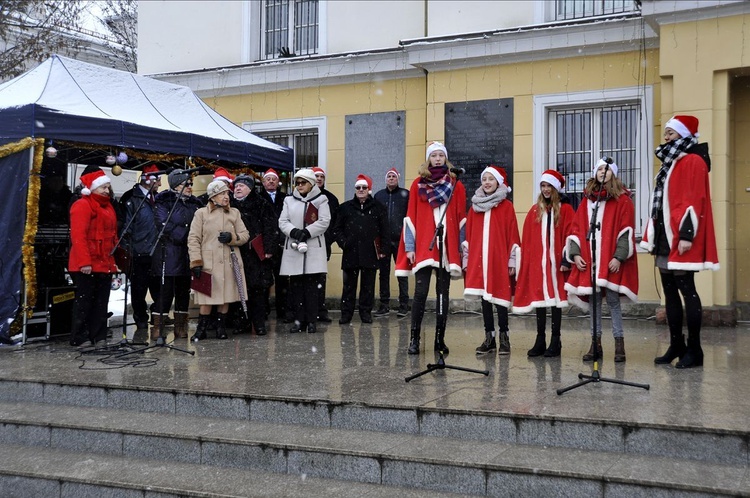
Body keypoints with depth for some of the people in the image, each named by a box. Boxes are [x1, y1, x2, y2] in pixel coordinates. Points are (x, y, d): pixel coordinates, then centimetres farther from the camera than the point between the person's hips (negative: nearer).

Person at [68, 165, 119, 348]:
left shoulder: (107, 206, 18)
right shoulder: (82, 205, -9)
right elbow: (78, 235, -17)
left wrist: (115, 259, 15)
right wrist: (84, 262, -23)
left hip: (105, 264, 8)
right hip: (87, 265, -8)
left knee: (101, 302, 10)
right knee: (84, 301, -2)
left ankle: (99, 337, 15)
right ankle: (80, 338, 6)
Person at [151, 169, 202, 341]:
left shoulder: (195, 204, 15)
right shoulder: (165, 203, -2)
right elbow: (164, 224, -13)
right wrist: (185, 235, -15)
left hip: (188, 254, 6)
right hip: (169, 254, -6)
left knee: (184, 290, 8)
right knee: (166, 291, -8)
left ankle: (180, 327, 15)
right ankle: (158, 327, -2)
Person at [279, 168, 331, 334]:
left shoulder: (320, 200, 5)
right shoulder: (289, 200, 13)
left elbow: (324, 221, -5)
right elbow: (282, 221, 5)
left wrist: (307, 232, -15)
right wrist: (294, 231, -15)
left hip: (314, 247, -3)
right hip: (293, 248, 3)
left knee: (312, 286, -2)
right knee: (295, 286, 3)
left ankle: (312, 320, 3)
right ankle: (299, 319, 10)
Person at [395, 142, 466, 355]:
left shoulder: (456, 185, 9)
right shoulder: (418, 184, 7)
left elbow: (461, 218, 7)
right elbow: (411, 217, 4)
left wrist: (462, 246, -1)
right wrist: (409, 247, -2)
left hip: (448, 248, 1)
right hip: (423, 247, -1)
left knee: (443, 294, 5)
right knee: (421, 292, -7)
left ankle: (440, 339, 11)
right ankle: (414, 339, 0)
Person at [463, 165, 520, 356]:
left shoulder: (506, 206, 2)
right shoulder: (475, 206, 13)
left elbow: (512, 234, -1)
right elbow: (468, 234, 12)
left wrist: (512, 261, -7)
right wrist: (467, 258, 6)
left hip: (499, 259, -3)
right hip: (478, 260, 3)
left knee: (499, 297, -3)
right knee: (484, 298, 5)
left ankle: (503, 338, 7)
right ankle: (489, 339, 11)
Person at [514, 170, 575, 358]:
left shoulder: (565, 209, 1)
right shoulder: (535, 210, 11)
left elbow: (569, 236, -5)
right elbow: (527, 239, 8)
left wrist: (566, 260, -13)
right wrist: (526, 260, 0)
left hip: (556, 262, -3)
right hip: (537, 262, 3)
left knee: (556, 299, 1)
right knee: (539, 299, 5)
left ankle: (555, 342, 7)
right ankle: (540, 341, 12)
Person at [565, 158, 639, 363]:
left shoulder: (622, 200, 1)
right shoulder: (587, 200, 14)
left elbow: (626, 231, -6)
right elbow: (576, 229, 11)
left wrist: (619, 257, -15)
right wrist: (575, 254, 0)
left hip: (611, 261, -4)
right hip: (588, 260, 4)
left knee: (613, 300, -4)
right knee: (593, 301, 6)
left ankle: (619, 344, 2)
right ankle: (596, 344, 11)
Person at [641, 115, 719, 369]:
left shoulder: (693, 161, -7)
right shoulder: (670, 163, 20)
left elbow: (694, 201, -17)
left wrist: (686, 234, -24)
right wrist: (652, 236, 16)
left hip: (680, 238, -9)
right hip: (665, 238, 9)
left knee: (686, 290, -7)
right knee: (669, 292, 10)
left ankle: (694, 350, -1)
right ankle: (677, 345, 16)